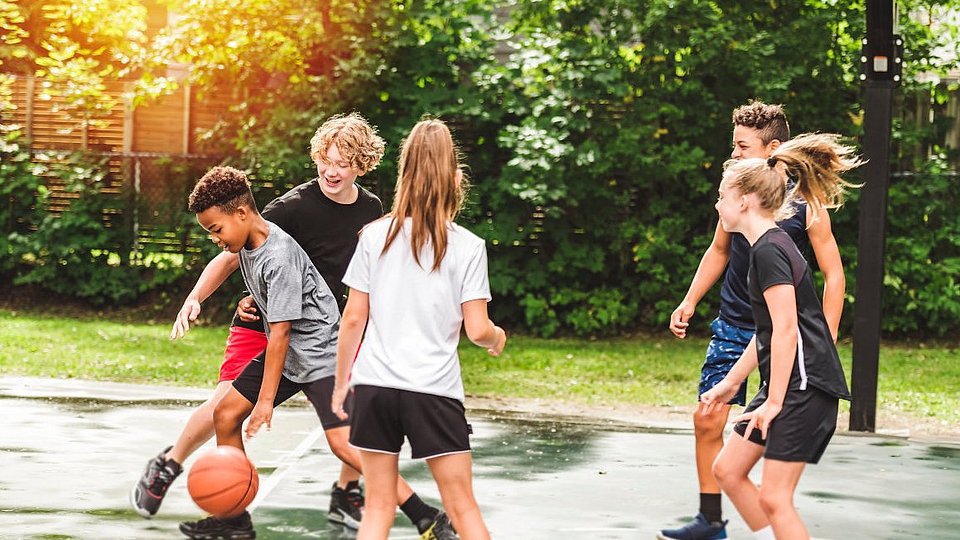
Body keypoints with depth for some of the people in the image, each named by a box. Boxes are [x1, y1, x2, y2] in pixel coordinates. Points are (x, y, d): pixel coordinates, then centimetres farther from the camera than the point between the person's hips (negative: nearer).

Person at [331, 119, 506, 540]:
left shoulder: (375, 236, 1)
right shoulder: (467, 247, -5)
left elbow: (353, 318, 3)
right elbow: (476, 330, -6)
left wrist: (340, 382, 13)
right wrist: (497, 336, 17)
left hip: (374, 384, 2)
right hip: (434, 390, -2)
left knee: (379, 506, 10)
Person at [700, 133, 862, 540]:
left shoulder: (769, 251, -16)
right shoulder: (769, 247, 15)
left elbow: (786, 330, -21)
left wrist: (773, 401, -19)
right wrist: (731, 382, 25)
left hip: (805, 386, -10)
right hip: (787, 382, 10)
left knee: (773, 498, -9)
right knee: (728, 469, 13)